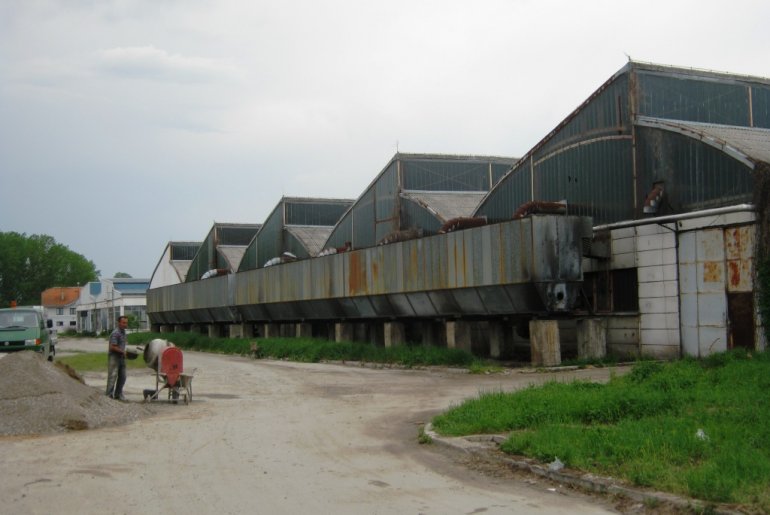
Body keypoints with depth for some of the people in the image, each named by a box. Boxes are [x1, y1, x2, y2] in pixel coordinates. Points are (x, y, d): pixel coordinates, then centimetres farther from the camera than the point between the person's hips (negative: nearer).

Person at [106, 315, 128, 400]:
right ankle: (109, 395, -2)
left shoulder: (123, 332, 14)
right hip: (114, 357, -9)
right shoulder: (115, 333, -16)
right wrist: (123, 352, -17)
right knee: (113, 376, -6)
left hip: (121, 357, 9)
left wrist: (124, 353, 9)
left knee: (122, 377, 12)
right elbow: (112, 347, -21)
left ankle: (118, 394, 22)